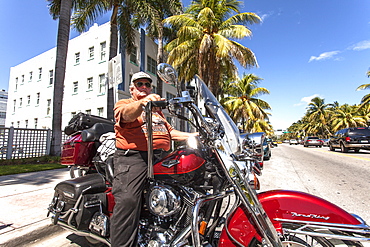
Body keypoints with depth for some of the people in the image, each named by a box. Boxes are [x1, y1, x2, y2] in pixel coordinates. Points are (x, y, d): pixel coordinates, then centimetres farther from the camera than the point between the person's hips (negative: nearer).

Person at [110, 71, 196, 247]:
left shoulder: (157, 110, 31)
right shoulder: (124, 103, 11)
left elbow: (169, 131, 29)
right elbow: (127, 114, -14)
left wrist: (192, 136, 17)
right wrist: (142, 103, -35)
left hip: (161, 157, 6)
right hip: (133, 156, -5)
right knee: (128, 200, -24)